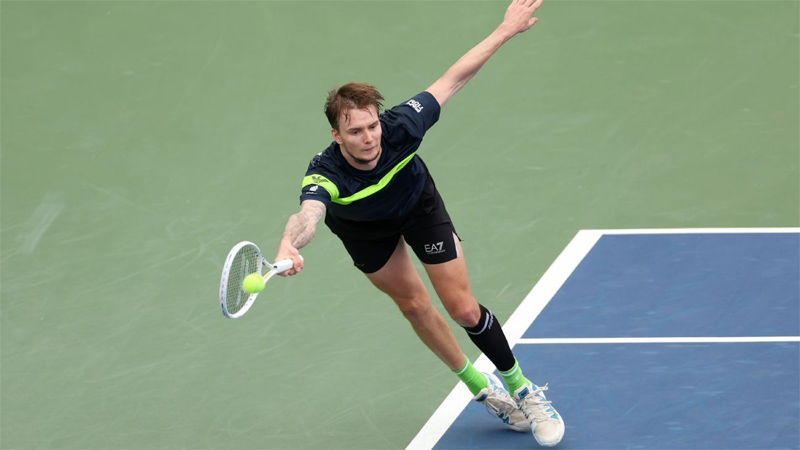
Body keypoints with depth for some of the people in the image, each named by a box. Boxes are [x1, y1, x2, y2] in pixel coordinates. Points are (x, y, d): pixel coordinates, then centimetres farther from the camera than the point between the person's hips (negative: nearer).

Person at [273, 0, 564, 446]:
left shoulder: (401, 127, -39)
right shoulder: (325, 176, -45)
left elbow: (451, 80, -28)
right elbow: (309, 216, -65)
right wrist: (290, 243, -89)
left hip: (418, 204, 0)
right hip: (365, 229, 0)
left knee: (463, 308, -2)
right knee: (414, 305, 11)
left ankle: (521, 390, 19)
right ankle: (479, 386, 35)